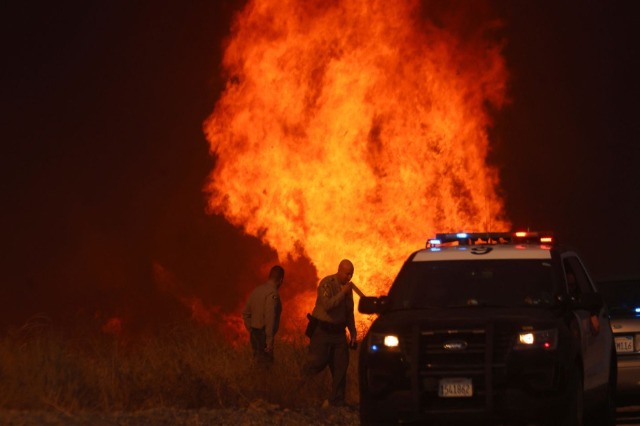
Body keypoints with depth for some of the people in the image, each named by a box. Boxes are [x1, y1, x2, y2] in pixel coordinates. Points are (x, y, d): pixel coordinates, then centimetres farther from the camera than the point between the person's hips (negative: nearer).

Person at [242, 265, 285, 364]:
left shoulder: (256, 290, 8)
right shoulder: (272, 293, -17)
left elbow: (246, 313, 15)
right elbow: (269, 318, -25)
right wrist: (269, 341, -22)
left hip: (254, 334, 9)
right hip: (263, 336, -9)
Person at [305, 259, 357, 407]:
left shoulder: (347, 287, 10)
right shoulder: (327, 283, -11)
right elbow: (327, 304, -25)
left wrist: (353, 333, 17)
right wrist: (343, 293, -23)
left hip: (338, 332, 6)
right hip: (322, 330, -6)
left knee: (340, 367, 1)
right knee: (318, 362, -12)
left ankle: (337, 402, 6)